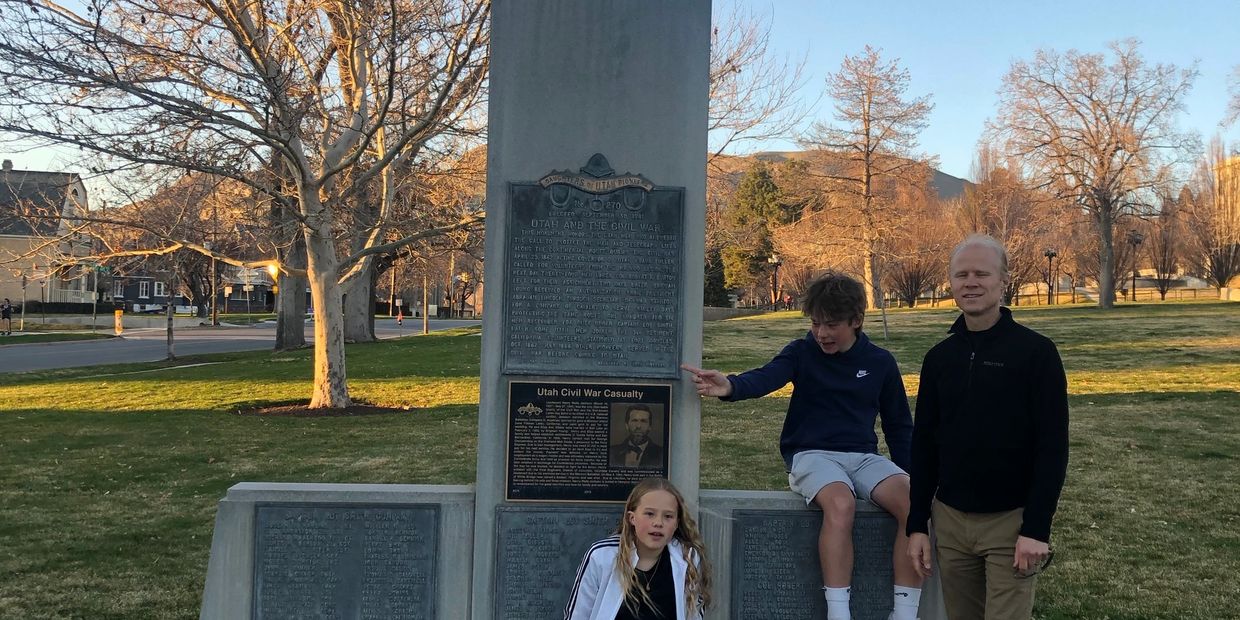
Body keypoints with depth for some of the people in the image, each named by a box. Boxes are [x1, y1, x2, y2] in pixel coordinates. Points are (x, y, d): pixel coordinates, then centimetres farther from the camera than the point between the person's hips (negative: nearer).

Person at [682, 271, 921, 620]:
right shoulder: (802, 352, 0)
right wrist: (730, 387, -44)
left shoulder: (881, 363, 7)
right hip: (812, 454, -3)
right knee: (840, 504, -36)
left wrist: (910, 474, 7)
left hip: (863, 457, 3)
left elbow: (898, 425, 16)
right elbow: (765, 378, -22)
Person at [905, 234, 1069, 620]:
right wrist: (917, 524, 5)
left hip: (1011, 521, -4)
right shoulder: (939, 357, 6)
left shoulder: (1035, 352, -8)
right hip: (949, 520, 4)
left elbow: (1052, 448, -10)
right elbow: (924, 445, 8)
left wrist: (1037, 528, -15)